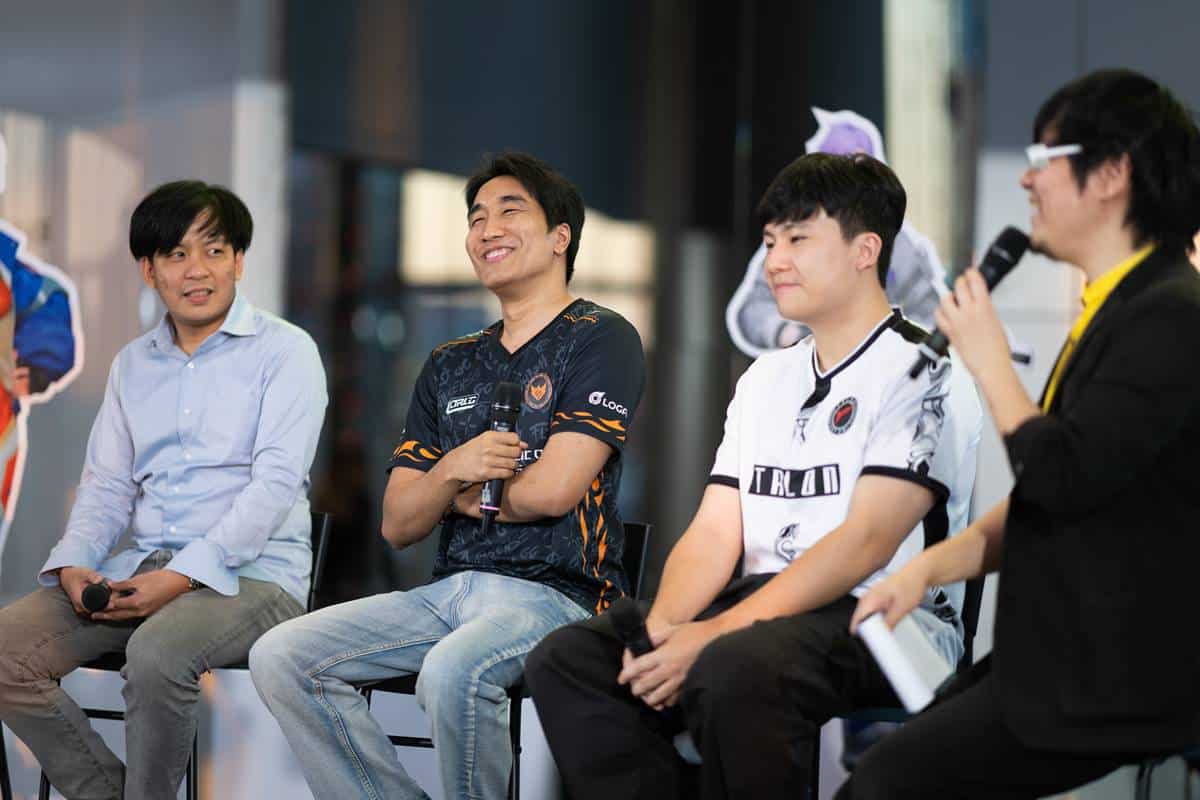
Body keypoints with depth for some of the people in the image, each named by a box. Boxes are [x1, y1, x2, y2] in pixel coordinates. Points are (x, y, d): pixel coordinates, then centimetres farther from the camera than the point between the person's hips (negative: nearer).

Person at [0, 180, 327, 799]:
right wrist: (73, 564, -6)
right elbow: (106, 485, 16)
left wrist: (184, 576, -22)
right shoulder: (132, 364, 19)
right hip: (143, 566, 6)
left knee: (157, 650, -36)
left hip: (249, 574, -6)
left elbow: (275, 484, -12)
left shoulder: (285, 351, -1)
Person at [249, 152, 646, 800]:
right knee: (281, 658, -12)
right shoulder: (450, 365, 20)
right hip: (449, 592, 7)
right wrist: (451, 473, -9)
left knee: (452, 672, -38)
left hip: (554, 593, -7)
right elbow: (397, 525, 12)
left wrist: (462, 495, 6)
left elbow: (552, 490, -12)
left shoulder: (602, 339, 0)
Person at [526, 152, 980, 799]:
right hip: (760, 608, 7)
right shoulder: (765, 378, 21)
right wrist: (661, 627, -9)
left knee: (733, 669, -38)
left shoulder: (921, 370, -5)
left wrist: (715, 634, -21)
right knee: (567, 659, -13)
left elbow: (866, 541, -15)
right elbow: (715, 531, 13)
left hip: (886, 622, -7)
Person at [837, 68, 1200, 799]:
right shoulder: (1120, 307, 15)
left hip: (1118, 684, -10)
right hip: (1062, 654, 10)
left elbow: (1065, 476, -25)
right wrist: (931, 567, 4)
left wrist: (988, 360, -10)